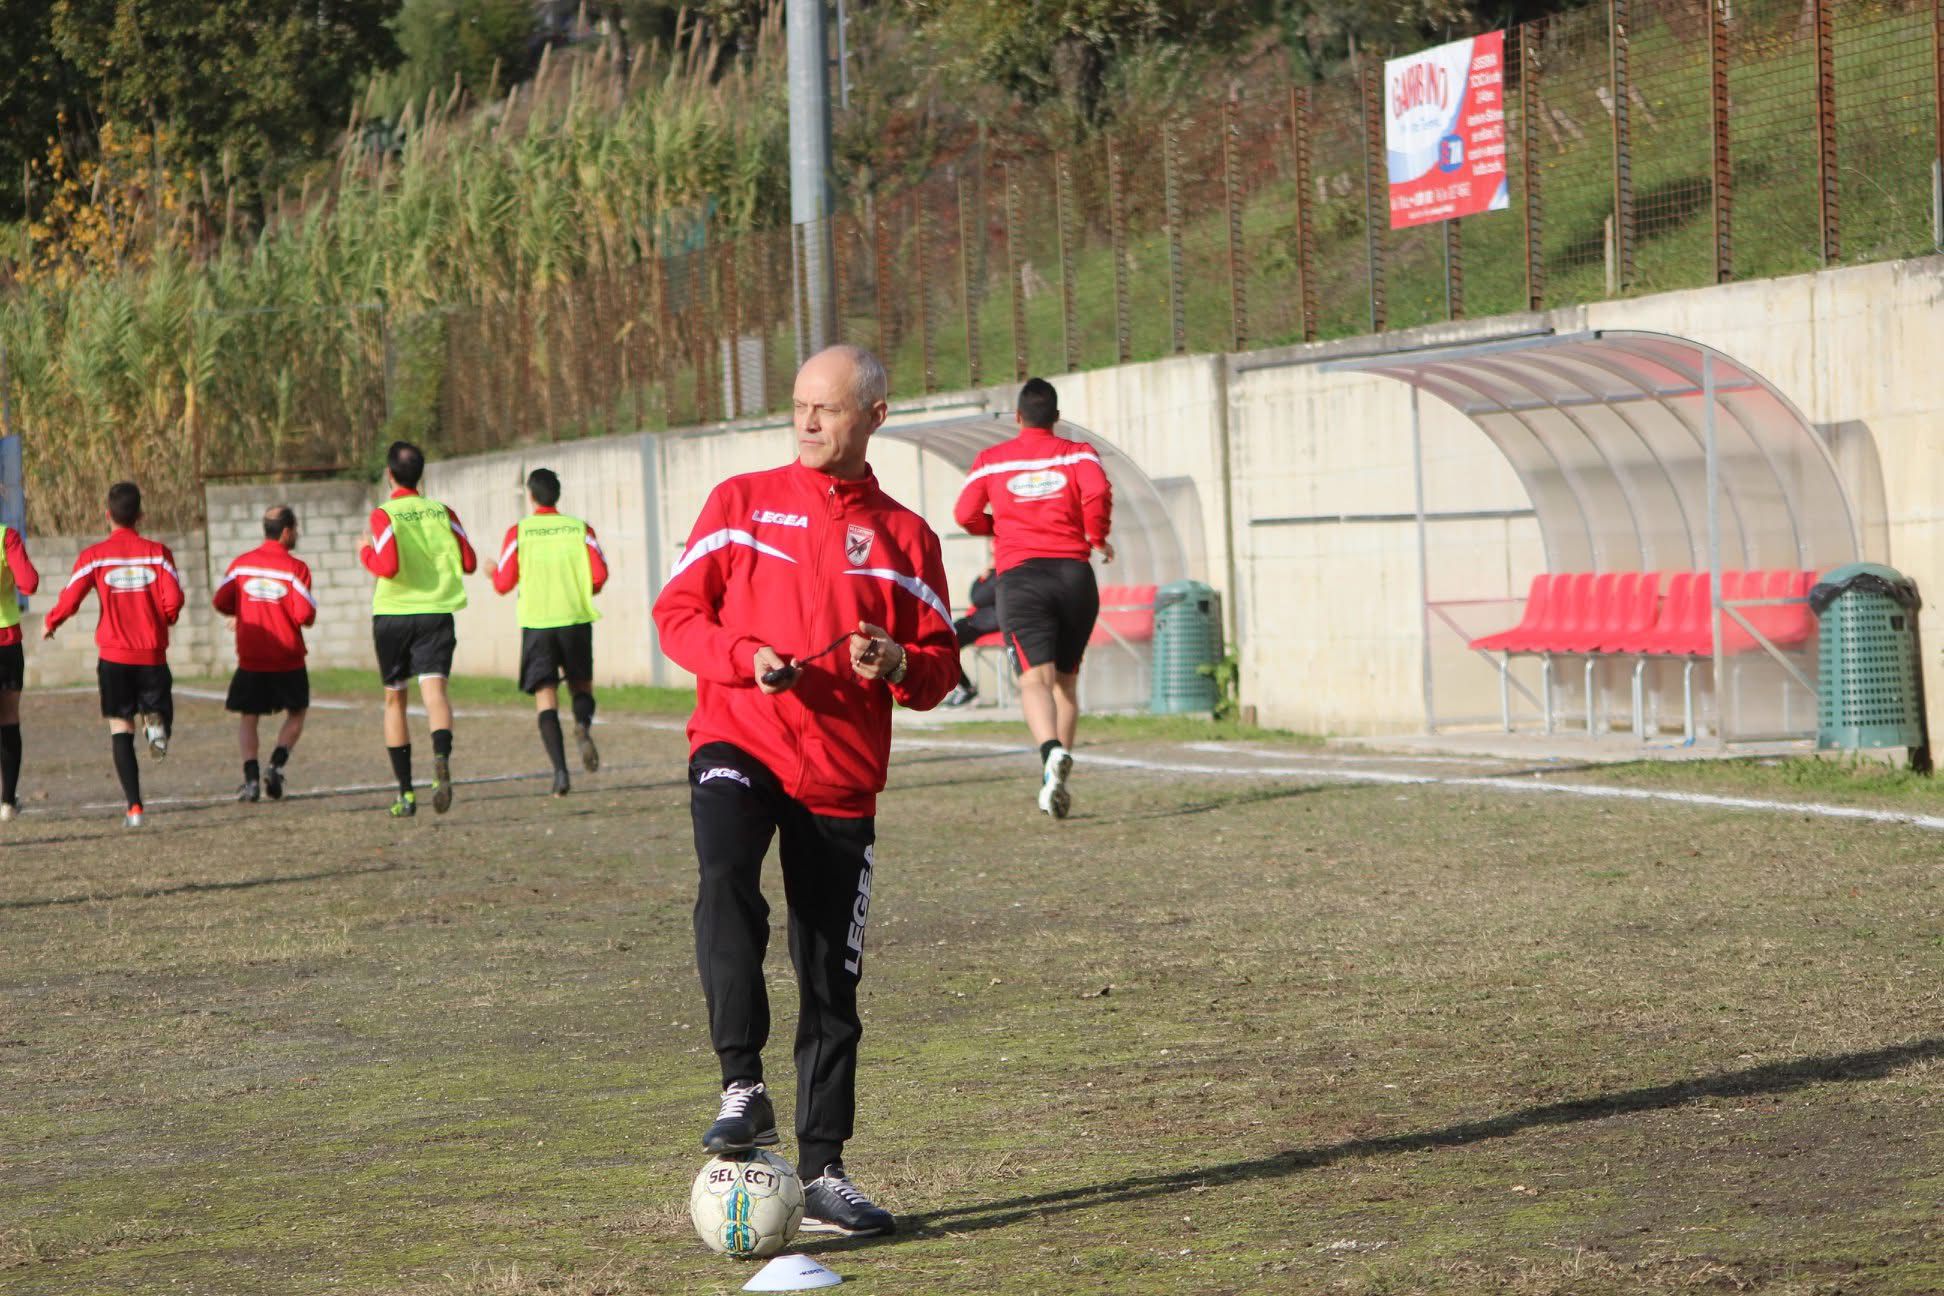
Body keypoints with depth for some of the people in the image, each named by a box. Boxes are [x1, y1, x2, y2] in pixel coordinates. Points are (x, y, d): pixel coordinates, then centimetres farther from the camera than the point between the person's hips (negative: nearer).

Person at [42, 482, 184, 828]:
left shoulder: (94, 555, -2)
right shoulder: (157, 552, -1)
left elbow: (69, 600, -6)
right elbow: (173, 599, -9)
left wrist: (49, 624, 14)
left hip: (114, 656, -1)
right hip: (152, 654, 1)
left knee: (121, 730, 3)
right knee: (156, 707, 19)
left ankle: (134, 807, -8)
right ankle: (157, 722, -20)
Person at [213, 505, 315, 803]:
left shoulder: (241, 563, 1)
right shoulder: (295, 568, -9)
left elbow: (220, 602, 2)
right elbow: (305, 614, -15)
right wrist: (308, 618, 8)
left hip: (250, 658, 2)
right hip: (287, 658, -2)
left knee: (247, 718, 10)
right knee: (296, 714, 15)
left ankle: (251, 777, -5)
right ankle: (276, 766, -3)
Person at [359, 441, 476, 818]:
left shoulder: (383, 515, -7)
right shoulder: (441, 511, 4)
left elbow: (389, 566, -20)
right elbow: (468, 563, 4)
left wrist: (366, 553, 0)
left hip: (392, 615, -1)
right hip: (437, 613, 2)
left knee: (394, 700, 12)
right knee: (434, 688, -10)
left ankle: (405, 793, 12)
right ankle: (441, 758, -41)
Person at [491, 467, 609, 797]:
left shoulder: (518, 532, 0)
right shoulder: (580, 528, 3)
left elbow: (503, 584, -1)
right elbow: (600, 574, -6)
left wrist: (493, 572, 22)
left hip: (536, 622, -1)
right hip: (576, 618, 1)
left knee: (545, 696, 1)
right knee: (582, 686, 18)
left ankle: (560, 771, -13)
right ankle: (582, 726, -17)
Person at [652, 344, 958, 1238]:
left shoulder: (903, 536, 9)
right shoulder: (743, 502, 7)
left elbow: (939, 667, 12)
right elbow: (677, 611, 4)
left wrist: (899, 666, -12)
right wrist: (746, 658, -14)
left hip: (842, 778, 2)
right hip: (737, 743, -2)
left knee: (832, 981, 4)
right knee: (727, 882, -32)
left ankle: (822, 1172, 12)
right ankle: (742, 1088, -30)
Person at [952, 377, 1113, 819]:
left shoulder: (991, 460, 11)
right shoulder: (1077, 454, 8)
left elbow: (966, 514, 7)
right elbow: (1098, 492, -10)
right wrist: (1097, 537, 6)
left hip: (1020, 576, -1)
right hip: (1074, 572, 1)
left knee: (1035, 679, -12)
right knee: (1066, 679, 15)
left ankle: (1052, 750, -41)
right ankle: (1055, 781, 11)